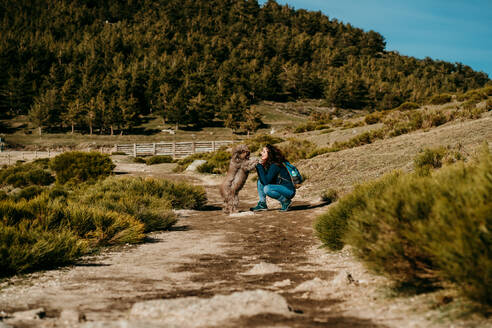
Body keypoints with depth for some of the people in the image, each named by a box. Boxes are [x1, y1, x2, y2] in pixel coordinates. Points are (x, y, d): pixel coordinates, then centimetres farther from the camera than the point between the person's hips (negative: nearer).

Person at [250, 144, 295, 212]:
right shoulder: (268, 165, 5)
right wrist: (259, 166, -3)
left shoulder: (275, 166, -22)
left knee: (267, 189, -30)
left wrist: (260, 166, -23)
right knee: (260, 181, 2)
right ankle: (262, 204, 3)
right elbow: (263, 180, 9)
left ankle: (286, 201, -9)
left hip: (289, 191, -9)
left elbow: (266, 181, -27)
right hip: (279, 188, 9)